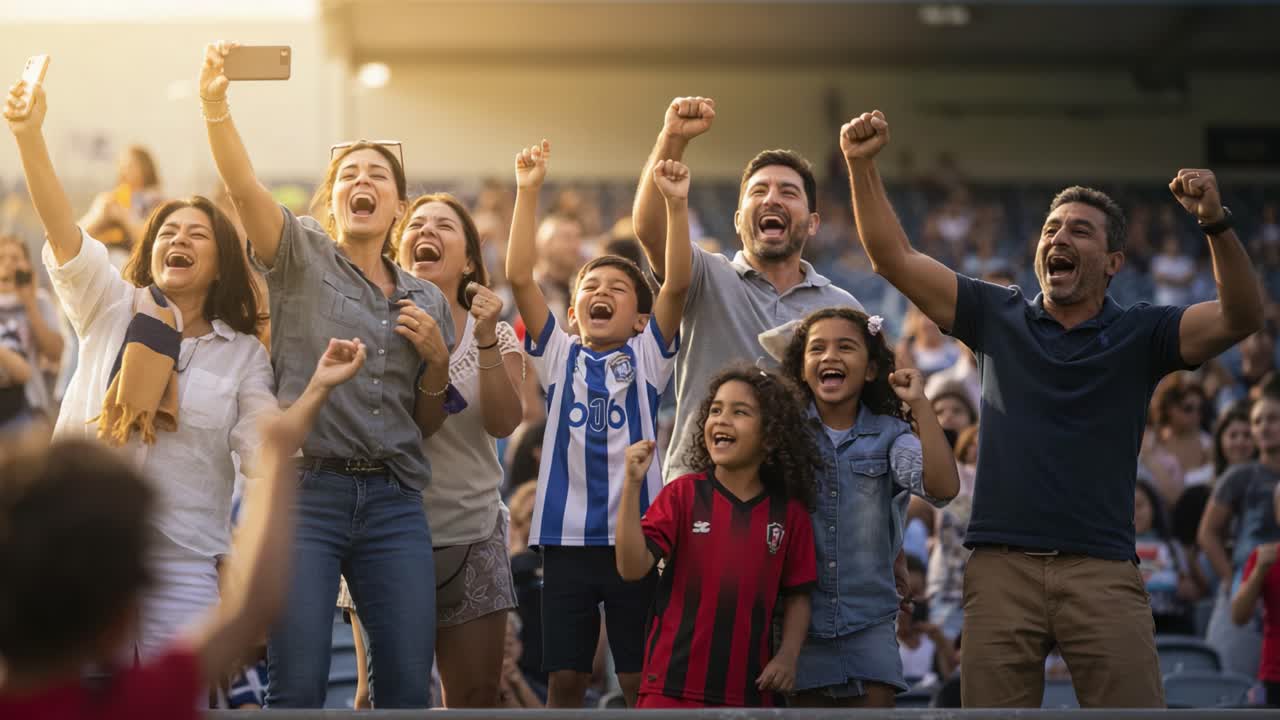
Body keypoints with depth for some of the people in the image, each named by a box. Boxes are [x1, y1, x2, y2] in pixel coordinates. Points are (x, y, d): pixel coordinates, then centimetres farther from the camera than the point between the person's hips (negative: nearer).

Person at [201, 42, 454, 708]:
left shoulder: (427, 301, 16)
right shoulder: (302, 259, 6)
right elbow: (243, 185, -14)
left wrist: (437, 358, 1)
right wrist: (215, 103, -30)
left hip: (394, 503, 4)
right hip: (306, 493, -4)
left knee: (409, 687, -2)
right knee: (296, 687, -7)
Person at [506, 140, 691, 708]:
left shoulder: (647, 358, 6)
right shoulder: (559, 356, 7)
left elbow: (678, 284, -7)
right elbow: (520, 278, -3)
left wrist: (676, 203, -18)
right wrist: (527, 193, -10)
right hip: (567, 536, 1)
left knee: (641, 679, 3)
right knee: (565, 679, 4)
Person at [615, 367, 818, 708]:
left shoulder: (789, 512, 4)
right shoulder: (683, 494, -1)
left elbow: (797, 596, 10)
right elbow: (633, 567, -11)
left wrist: (787, 656, -5)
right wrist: (633, 485, -18)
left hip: (751, 689, 2)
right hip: (674, 687, -2)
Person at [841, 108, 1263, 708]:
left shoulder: (1141, 334, 5)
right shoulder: (999, 317, 11)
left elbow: (1240, 319, -9)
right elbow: (894, 259, 8)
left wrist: (1215, 223, -24)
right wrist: (862, 165, -3)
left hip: (1102, 570, -2)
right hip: (1001, 565, 2)